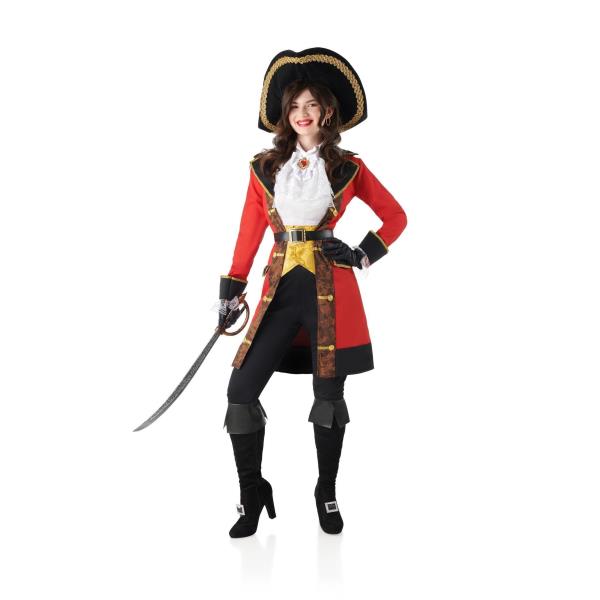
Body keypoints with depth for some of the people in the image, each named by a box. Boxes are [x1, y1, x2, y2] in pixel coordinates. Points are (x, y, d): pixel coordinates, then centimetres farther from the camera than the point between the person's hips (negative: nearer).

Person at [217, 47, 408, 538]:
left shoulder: (348, 168, 6)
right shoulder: (264, 167, 10)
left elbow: (396, 216, 12)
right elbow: (250, 231, 10)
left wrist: (363, 256, -1)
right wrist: (230, 293, 8)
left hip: (330, 288, -1)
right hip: (281, 286, 2)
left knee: (329, 394, 3)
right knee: (241, 390, -6)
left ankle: (327, 495, 23)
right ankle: (252, 494, 12)